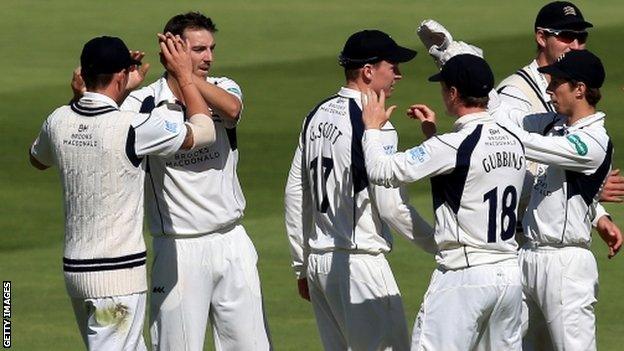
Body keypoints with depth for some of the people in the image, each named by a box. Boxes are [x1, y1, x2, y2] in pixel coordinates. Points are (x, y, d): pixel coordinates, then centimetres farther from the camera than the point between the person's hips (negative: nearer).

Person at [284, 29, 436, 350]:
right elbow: (391, 205, -17)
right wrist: (437, 244, -5)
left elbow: (295, 194, 15)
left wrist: (302, 266, 21)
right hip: (360, 263, -8)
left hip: (319, 261, 8)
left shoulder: (317, 116, 11)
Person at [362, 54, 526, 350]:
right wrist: (435, 132, 31)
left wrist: (372, 128, 2)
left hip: (464, 278, -7)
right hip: (509, 275, 7)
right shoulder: (512, 143, 8)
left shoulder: (452, 146, -15)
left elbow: (382, 171, -14)